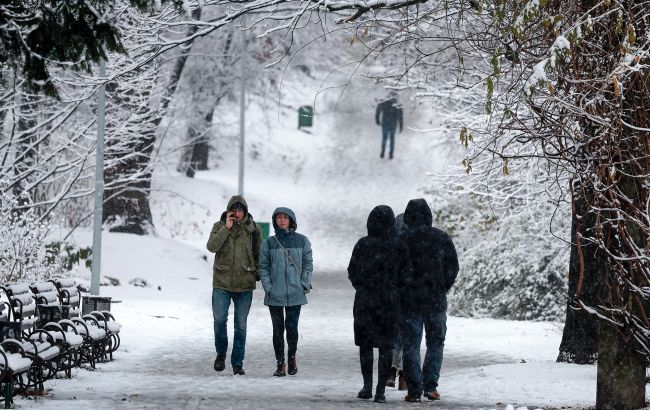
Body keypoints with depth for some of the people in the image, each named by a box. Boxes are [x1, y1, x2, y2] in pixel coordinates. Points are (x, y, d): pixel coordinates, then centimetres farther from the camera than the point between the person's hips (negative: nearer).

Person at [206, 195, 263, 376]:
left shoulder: (253, 229, 3)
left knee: (241, 326, 4)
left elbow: (259, 254, 11)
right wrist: (227, 228, -18)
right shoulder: (220, 226, 1)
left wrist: (259, 274, 5)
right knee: (220, 319, -11)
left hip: (245, 284, 1)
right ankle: (221, 353, 14)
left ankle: (237, 363, 12)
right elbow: (212, 246, -15)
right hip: (222, 282, -1)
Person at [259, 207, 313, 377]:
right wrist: (268, 287, -6)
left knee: (292, 327, -5)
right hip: (274, 295, 1)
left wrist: (304, 285, -5)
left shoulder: (302, 241, 5)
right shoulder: (268, 243, 5)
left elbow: (308, 264, 6)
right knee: (278, 329, 3)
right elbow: (264, 267, 4)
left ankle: (292, 356, 19)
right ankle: (280, 363, 10)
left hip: (295, 293, -1)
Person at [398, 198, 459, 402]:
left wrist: (399, 292, 9)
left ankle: (414, 389, -1)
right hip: (436, 300, 1)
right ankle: (430, 385, 5)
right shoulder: (441, 238, -1)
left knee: (410, 345, 4)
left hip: (409, 300, -1)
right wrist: (443, 289, 12)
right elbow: (453, 267, 2)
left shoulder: (401, 240, -6)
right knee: (435, 342, 13)